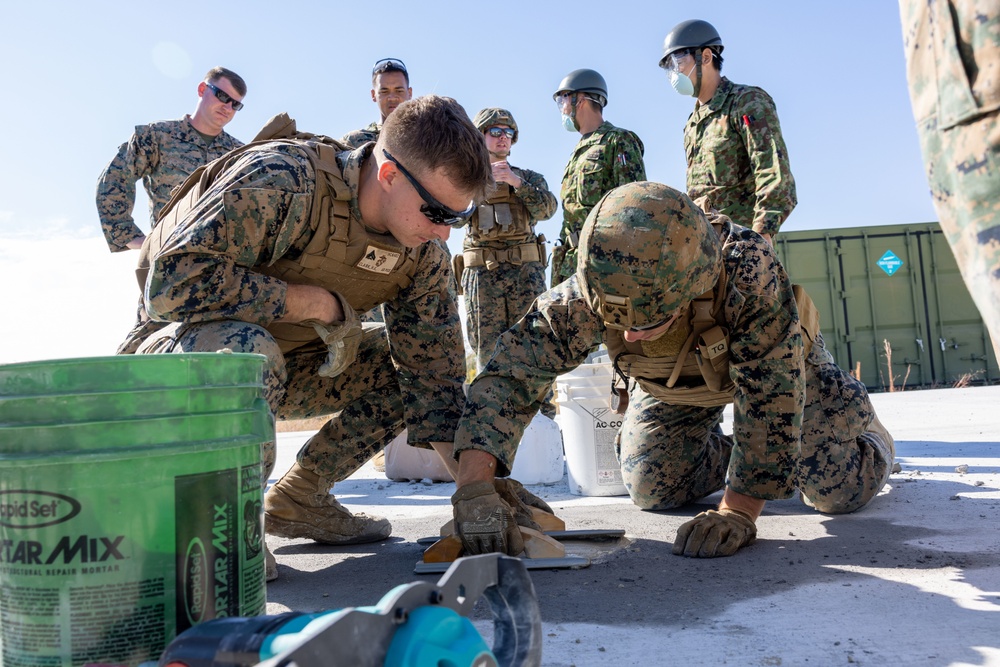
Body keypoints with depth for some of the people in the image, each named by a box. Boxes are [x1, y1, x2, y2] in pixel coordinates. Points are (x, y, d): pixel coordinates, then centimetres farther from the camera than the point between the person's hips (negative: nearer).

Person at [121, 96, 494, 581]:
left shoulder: (423, 254, -9)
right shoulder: (280, 180, -29)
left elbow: (436, 375, -7)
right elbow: (172, 280, -35)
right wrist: (317, 302, -29)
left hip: (283, 369, 6)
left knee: (416, 365, -3)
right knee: (249, 350, -39)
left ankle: (297, 499, 7)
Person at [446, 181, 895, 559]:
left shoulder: (748, 273, -46)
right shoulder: (586, 294, -38)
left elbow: (772, 396, -40)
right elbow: (509, 372, -38)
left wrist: (737, 511, -43)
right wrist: (473, 490, -50)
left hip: (773, 359, -2)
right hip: (669, 383, 3)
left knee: (839, 490, -7)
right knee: (653, 493, 0)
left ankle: (861, 426, 28)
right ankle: (725, 454, 31)